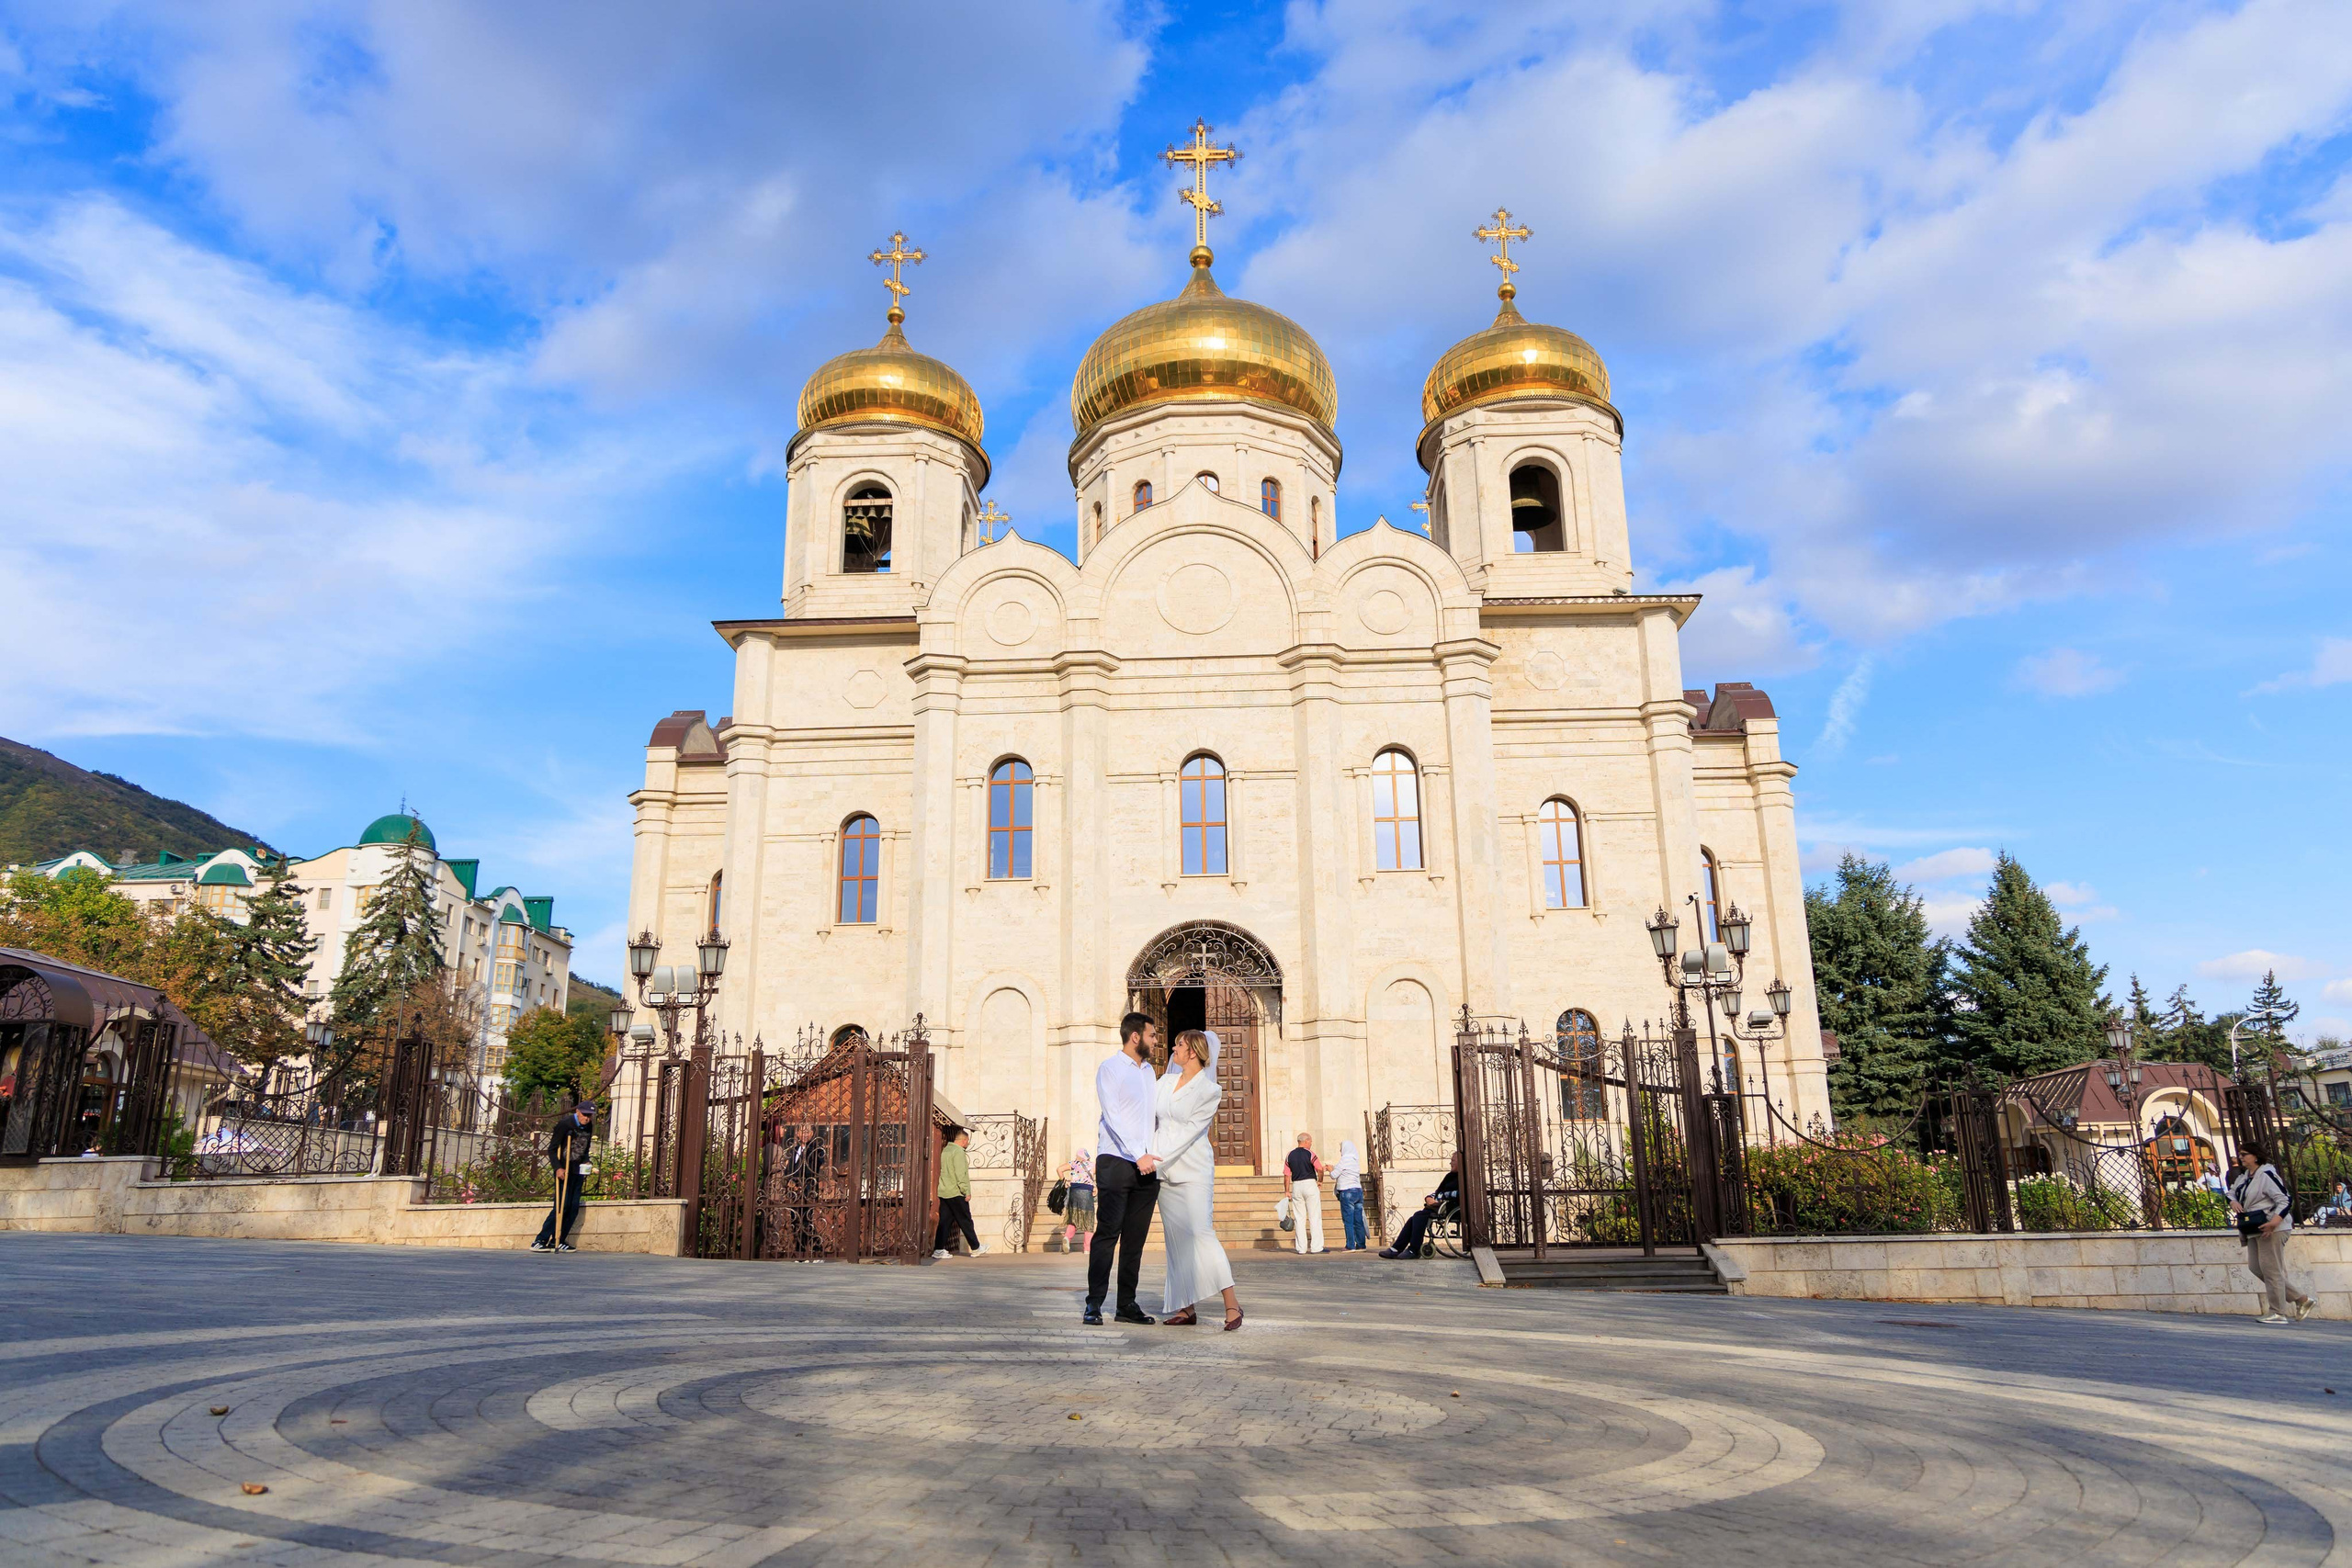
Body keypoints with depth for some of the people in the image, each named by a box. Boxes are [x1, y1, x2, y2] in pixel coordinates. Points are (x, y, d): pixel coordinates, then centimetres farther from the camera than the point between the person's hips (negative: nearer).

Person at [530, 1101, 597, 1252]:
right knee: (562, 1206, -13)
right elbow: (552, 1149, -11)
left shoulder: (589, 1126, 8)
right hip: (564, 1170, -7)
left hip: (579, 1171, 7)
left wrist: (585, 1162, 6)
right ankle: (540, 1241, -7)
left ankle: (557, 1241, 10)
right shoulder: (565, 1124, -12)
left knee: (574, 1208, 2)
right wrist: (557, 1168, -21)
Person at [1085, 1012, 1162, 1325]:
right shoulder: (1110, 1068, -2)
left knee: (1136, 1238, 6)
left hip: (1147, 1165, 6)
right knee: (1107, 1233, -8)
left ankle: (1127, 1305, 11)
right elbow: (1113, 1116, -11)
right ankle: (1094, 1303, -2)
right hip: (1115, 1162, -6)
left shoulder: (1149, 1071, 19)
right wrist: (1138, 1155, -18)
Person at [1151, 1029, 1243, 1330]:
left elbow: (1190, 1130, -13)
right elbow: (1151, 1119, 17)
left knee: (1201, 1233, -15)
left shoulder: (1210, 1090, -7)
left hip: (1193, 1171, -6)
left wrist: (1158, 1157, -19)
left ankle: (1232, 1303, -10)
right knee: (1176, 1239, 5)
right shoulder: (1165, 1082, 11)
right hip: (1164, 1173, 6)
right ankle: (1187, 1309, 9)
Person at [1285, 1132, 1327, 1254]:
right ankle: (1316, 1246, -3)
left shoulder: (1289, 1155, 6)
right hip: (1310, 1184, -4)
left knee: (1299, 1218, 7)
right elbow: (1320, 1169, -9)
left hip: (1296, 1186, 4)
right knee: (1315, 1217, 0)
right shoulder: (1310, 1154, -7)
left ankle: (1301, 1248, 5)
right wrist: (1320, 1182, 9)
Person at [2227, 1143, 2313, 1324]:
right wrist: (2233, 1202, 4)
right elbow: (2232, 1192, 27)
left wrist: (2274, 1221, -29)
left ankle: (2278, 1312, 1)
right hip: (2255, 1230, 10)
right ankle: (2301, 1299, 18)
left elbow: (2286, 1200, -18)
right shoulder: (2243, 1177, 13)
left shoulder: (2266, 1175, -14)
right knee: (2256, 1267, 8)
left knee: (2270, 1268, -7)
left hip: (2272, 1228, -10)